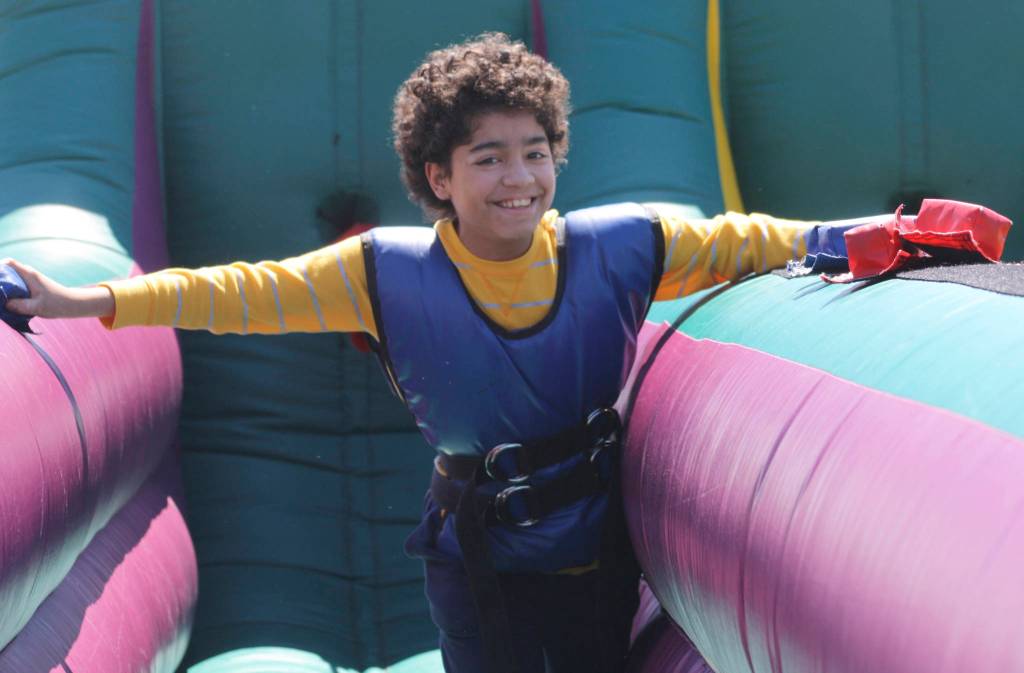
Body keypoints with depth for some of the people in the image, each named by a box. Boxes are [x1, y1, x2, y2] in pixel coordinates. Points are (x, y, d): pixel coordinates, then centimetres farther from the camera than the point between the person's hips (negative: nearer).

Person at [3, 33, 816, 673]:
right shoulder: (390, 272, -11)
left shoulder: (621, 247, -10)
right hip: (478, 566, -1)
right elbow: (250, 291, -6)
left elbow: (737, 243, 2)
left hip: (602, 556, 1)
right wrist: (92, 302, -8)